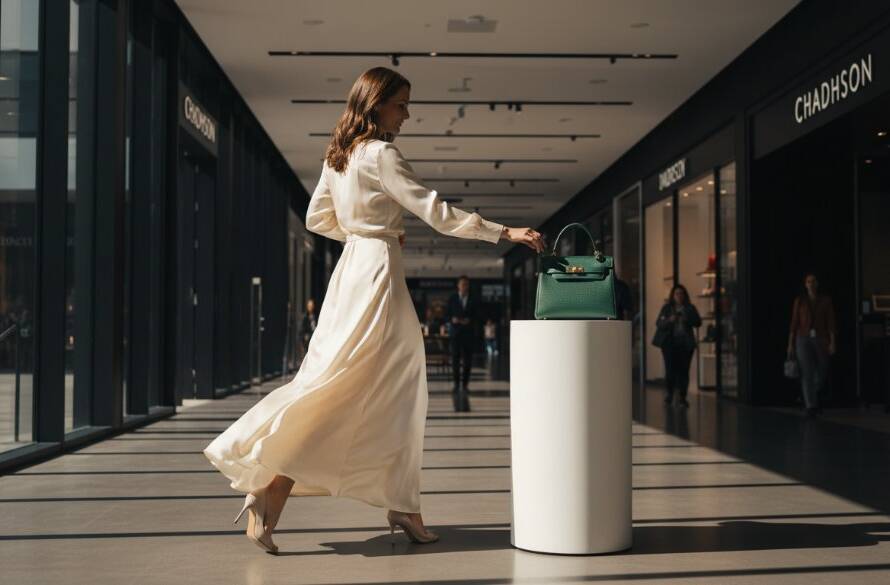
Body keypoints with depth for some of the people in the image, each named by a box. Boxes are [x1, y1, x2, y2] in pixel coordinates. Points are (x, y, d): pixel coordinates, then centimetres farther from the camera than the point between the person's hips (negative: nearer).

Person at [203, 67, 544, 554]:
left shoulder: (338, 156, 14)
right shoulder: (381, 154, -12)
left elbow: (317, 218, 21)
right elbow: (435, 212, -16)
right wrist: (504, 233, -13)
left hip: (351, 269, 10)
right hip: (377, 272, -9)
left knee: (394, 390, 12)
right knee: (347, 389, -7)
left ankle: (400, 505, 18)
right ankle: (271, 490, -9)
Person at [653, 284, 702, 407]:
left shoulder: (690, 308, 10)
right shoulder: (666, 308, 7)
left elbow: (698, 323, 2)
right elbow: (659, 324, 0)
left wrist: (687, 319, -15)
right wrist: (669, 320, -17)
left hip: (685, 344, 1)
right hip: (670, 343, -1)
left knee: (683, 370, -3)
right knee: (670, 369, -3)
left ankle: (682, 396, 3)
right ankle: (669, 393, 17)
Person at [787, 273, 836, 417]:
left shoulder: (826, 300, 3)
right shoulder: (799, 301, 3)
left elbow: (830, 322, -1)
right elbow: (794, 323, 4)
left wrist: (832, 343, -9)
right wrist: (790, 344, 1)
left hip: (821, 340, 1)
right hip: (803, 340, -1)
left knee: (822, 374, 7)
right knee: (807, 373, -12)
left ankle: (811, 398, 36)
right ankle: (811, 407, -11)